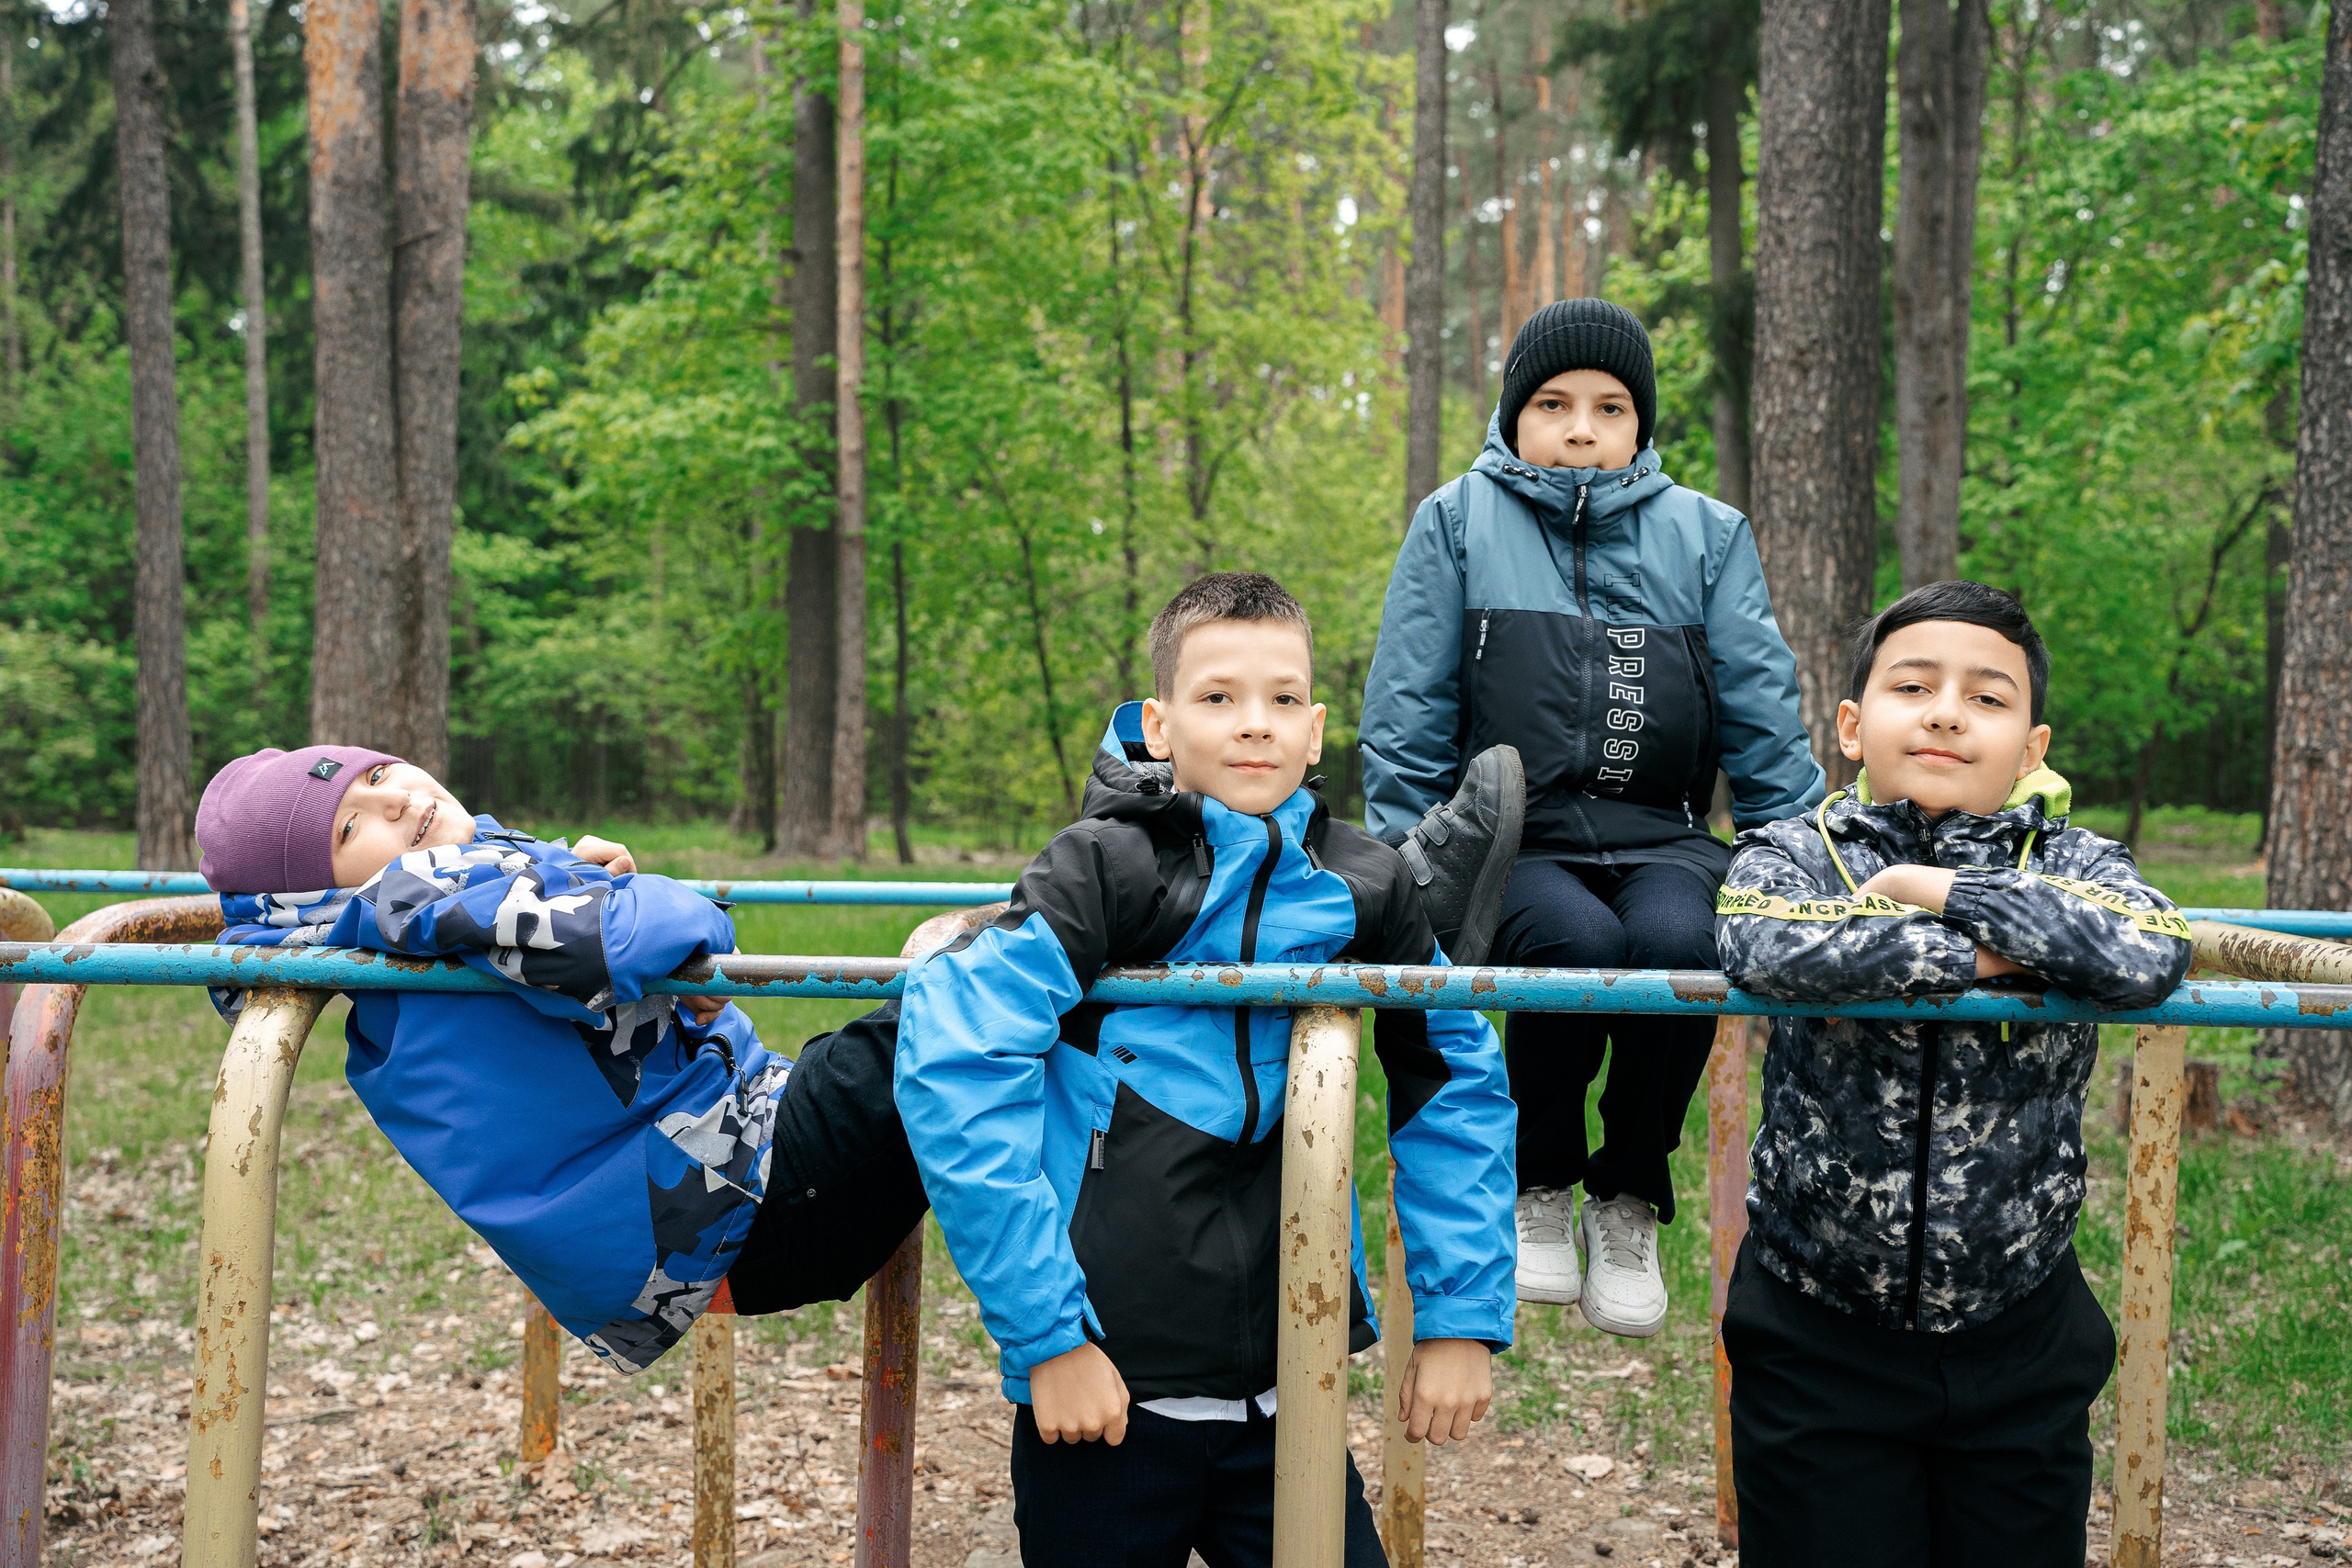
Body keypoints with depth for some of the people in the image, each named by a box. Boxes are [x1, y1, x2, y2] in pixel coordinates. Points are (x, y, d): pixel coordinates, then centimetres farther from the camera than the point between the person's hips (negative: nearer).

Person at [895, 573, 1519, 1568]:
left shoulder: (1361, 886, 2)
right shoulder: (1108, 865, -10)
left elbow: (1457, 1083, 12)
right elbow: (952, 1060, -18)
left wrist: (1461, 1316, 5)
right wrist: (1044, 1332, -19)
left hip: (1286, 1395, 3)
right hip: (1103, 1385, -3)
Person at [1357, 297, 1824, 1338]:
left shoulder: (1706, 535, 13)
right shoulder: (1458, 522, 8)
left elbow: (1760, 716, 12)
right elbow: (1408, 710, 7)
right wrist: (1401, 859, -1)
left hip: (1662, 839, 2)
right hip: (1515, 841, -1)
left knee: (1677, 942, -32)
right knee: (1581, 942, -34)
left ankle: (1630, 1205, -6)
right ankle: (1538, 1190, -5)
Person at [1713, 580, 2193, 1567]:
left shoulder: (2070, 867, 0)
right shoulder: (1793, 855, -4)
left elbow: (2148, 958, -24)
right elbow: (1765, 950, -28)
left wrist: (1944, 889, -20)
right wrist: (1977, 952, -23)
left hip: (2020, 1351, 2)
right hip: (1819, 1347, -1)